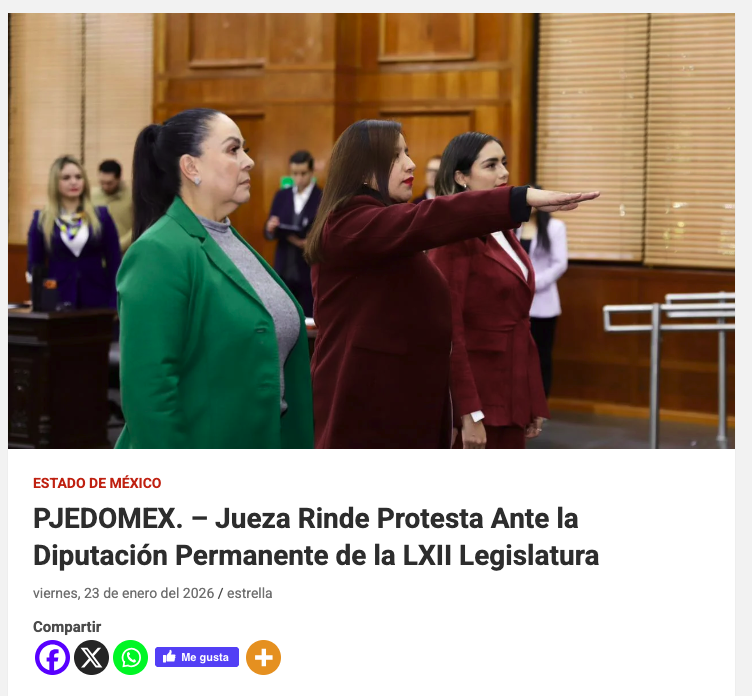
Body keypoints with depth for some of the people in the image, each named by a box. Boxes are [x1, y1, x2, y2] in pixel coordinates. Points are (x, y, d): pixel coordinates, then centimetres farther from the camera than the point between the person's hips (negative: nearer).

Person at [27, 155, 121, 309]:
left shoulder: (101, 216, 5)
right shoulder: (41, 220, 3)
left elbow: (114, 263, 4)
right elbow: (35, 266, 6)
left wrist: (115, 304, -2)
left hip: (97, 301, 1)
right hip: (57, 301, -1)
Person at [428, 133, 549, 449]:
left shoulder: (504, 233, 14)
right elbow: (448, 330, -18)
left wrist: (534, 404, 14)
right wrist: (468, 413, -22)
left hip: (510, 398, 8)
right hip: (474, 400, -8)